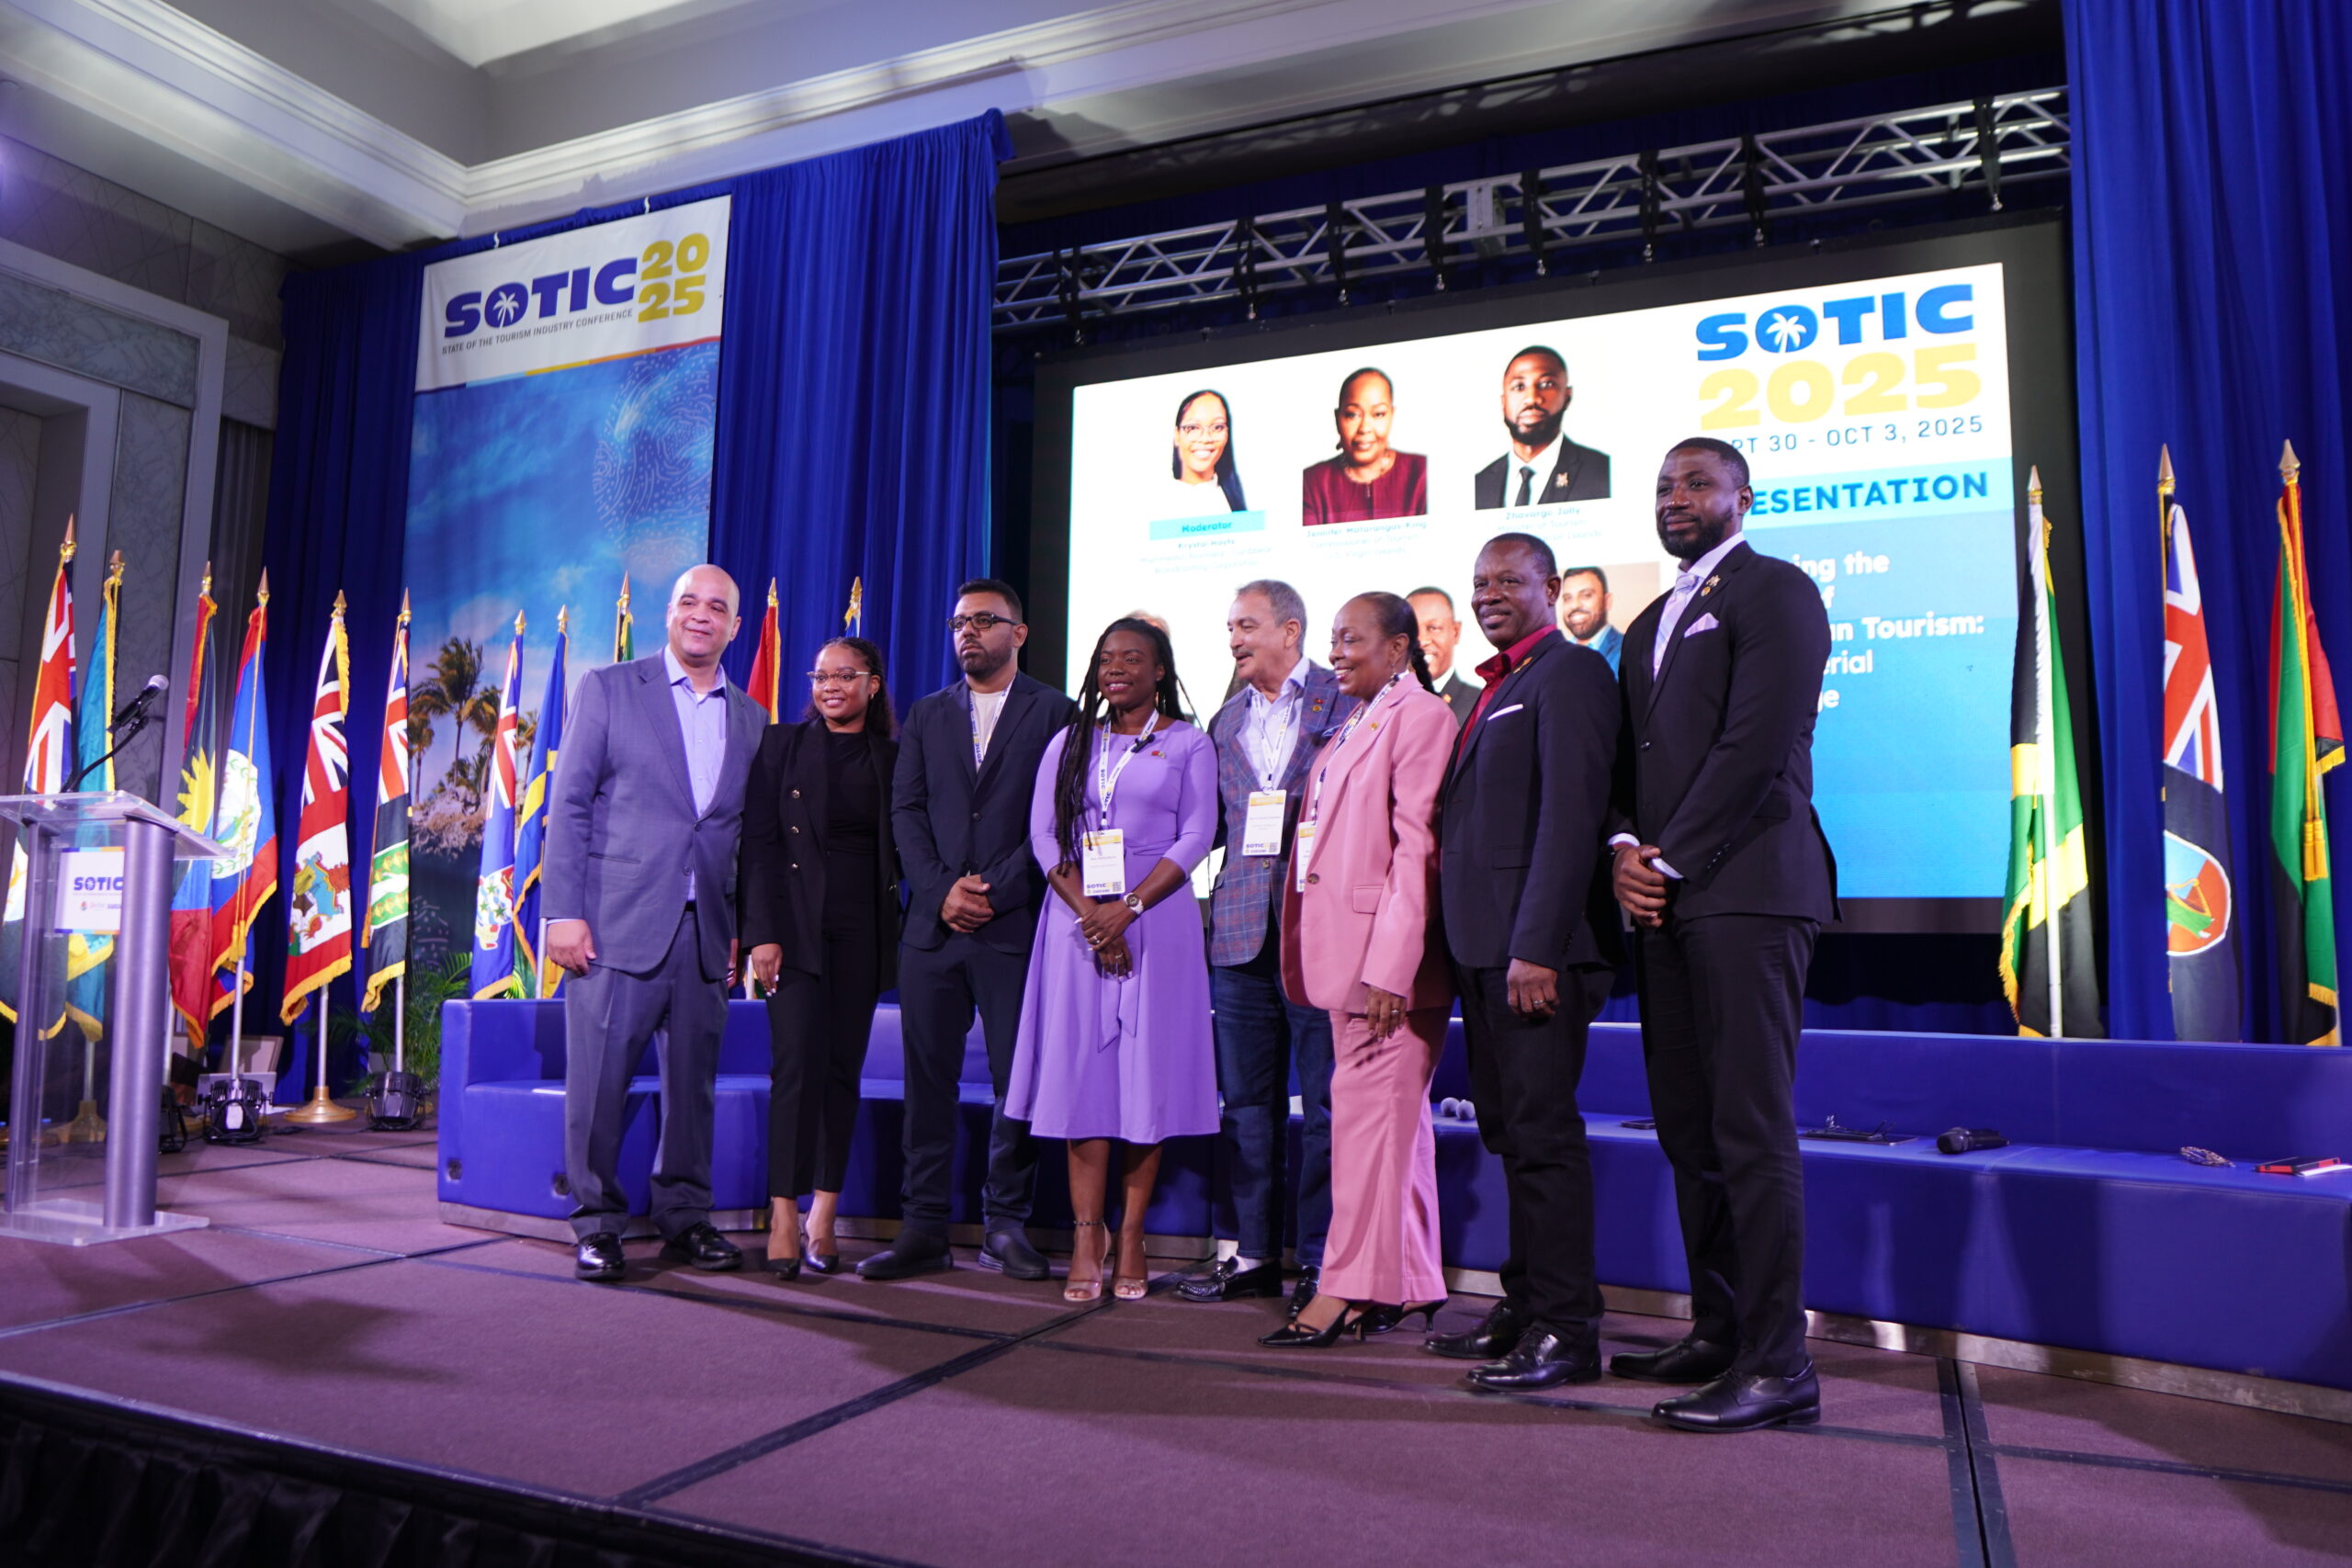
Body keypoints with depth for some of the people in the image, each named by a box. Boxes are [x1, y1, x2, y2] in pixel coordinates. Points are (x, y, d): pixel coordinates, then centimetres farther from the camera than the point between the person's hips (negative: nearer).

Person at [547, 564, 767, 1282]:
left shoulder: (750, 719, 13)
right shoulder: (608, 689, 4)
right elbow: (568, 806, 0)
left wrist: (741, 928, 7)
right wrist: (563, 912, -7)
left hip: (705, 935, 3)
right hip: (618, 925, -3)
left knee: (694, 1084, 9)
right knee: (598, 1083, 0)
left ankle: (685, 1220, 22)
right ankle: (598, 1224, 15)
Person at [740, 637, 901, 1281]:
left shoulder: (893, 758, 10)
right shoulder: (782, 744, 5)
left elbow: (903, 852, 13)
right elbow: (759, 842, -1)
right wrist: (763, 932, -9)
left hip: (863, 929, 2)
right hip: (795, 924, -2)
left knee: (843, 1068, 4)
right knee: (798, 1062, -9)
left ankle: (823, 1218, 12)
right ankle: (784, 1220, -4)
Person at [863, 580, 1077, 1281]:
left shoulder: (1054, 712, 6)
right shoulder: (926, 715, 18)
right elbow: (906, 811, 9)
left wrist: (995, 889, -10)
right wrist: (941, 890, -6)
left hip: (1016, 925, -3)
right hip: (933, 924, 3)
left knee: (1018, 1078, 0)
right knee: (928, 1077, 3)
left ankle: (1005, 1225, 12)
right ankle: (923, 1229, 10)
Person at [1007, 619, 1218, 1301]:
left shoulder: (1188, 744, 6)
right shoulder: (1069, 743, 15)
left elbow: (1195, 837, -3)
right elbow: (1044, 834, 6)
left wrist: (1127, 908, -14)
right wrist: (1087, 912, -9)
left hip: (1154, 919, -2)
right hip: (1077, 919, 2)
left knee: (1148, 1071, -3)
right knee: (1079, 1071, -3)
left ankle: (1130, 1235, 5)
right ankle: (1087, 1239, 1)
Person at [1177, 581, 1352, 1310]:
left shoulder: (1346, 701, 0)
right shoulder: (1227, 719, 18)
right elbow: (1210, 822, 17)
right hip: (1242, 928, 6)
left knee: (1325, 1100, 0)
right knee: (1247, 1100, 10)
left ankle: (1321, 1260, 11)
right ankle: (1254, 1254, 20)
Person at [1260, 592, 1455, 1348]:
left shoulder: (1419, 716, -8)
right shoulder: (1349, 730, 20)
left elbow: (1416, 846, -16)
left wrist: (1389, 968, -21)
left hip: (1388, 952, -9)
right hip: (1350, 953, 9)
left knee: (1369, 1110, -5)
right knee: (1395, 1115, 13)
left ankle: (1349, 1286, 2)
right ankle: (1409, 1281, 21)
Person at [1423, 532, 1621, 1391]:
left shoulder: (1569, 672, -7)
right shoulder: (1494, 688, 22)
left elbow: (1570, 816, -17)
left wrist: (1536, 948, -23)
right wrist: (1470, 946, 12)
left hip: (1536, 946, -9)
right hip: (1486, 948, 10)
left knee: (1543, 1133, -6)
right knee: (1510, 1131, 14)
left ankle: (1567, 1329, 3)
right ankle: (1527, 1305, 24)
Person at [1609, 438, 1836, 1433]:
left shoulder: (1774, 590, -1)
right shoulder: (1650, 625, 26)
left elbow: (1758, 745, -12)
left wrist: (1672, 861, -11)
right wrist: (1623, 848, 3)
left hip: (1745, 889, -8)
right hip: (1664, 900, 8)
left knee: (1751, 1127, -8)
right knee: (1687, 1126, 11)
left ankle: (1777, 1363, -1)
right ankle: (1718, 1331, 21)